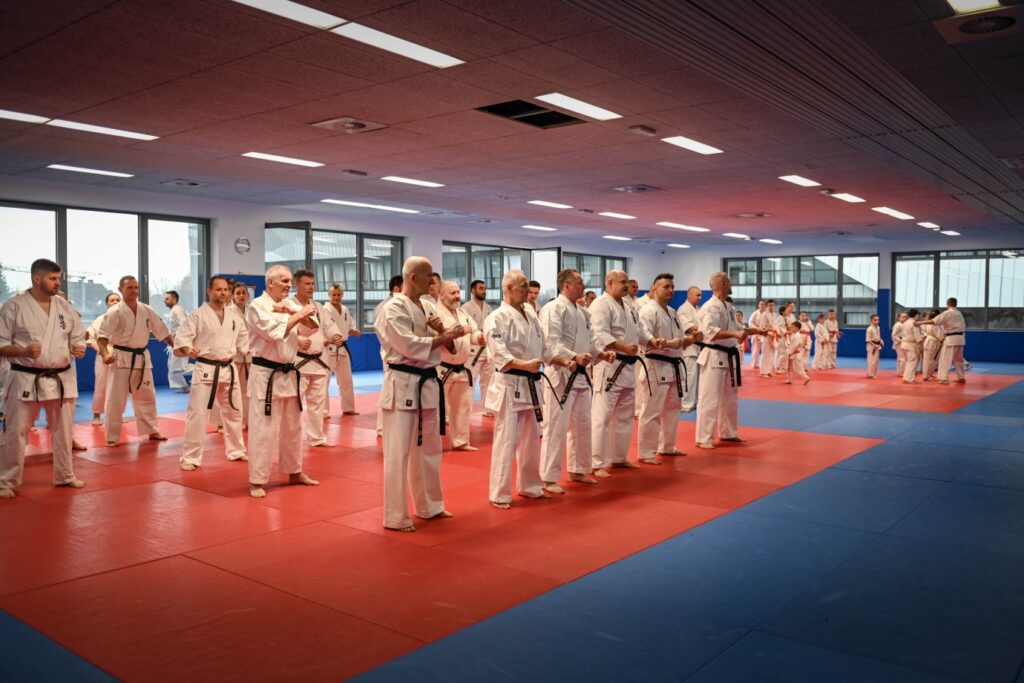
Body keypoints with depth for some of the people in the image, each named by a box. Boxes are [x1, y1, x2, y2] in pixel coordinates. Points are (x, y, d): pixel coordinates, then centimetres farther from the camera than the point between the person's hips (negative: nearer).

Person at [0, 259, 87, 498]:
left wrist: (78, 349, -8)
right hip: (26, 380, -4)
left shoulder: (65, 306, 5)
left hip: (61, 379, 4)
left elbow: (78, 337, 14)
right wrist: (24, 351, -23)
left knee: (63, 431, 13)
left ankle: (64, 475, 27)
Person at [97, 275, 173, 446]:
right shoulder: (115, 312, -11)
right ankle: (112, 438, 6)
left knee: (147, 397, 16)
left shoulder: (147, 310, 4)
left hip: (142, 358, 5)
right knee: (115, 400, -4)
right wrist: (105, 354, -33)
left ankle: (152, 431, 30)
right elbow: (102, 336, -17)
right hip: (122, 359, -5)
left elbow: (163, 332, 9)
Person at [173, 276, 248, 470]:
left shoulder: (234, 315, 6)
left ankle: (236, 451, 32)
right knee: (198, 413, -8)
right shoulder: (198, 315, -8)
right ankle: (191, 457, 2)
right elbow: (181, 338, -12)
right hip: (206, 370, -5)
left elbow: (243, 337, 16)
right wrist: (187, 349, -32)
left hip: (229, 369, 5)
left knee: (233, 411, 16)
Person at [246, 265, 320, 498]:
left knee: (293, 427, 16)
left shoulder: (289, 304, 10)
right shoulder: (257, 306, -11)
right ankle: (257, 481, 5)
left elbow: (313, 324, 1)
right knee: (263, 430, -5)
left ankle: (294, 472, 30)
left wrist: (292, 312, -13)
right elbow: (276, 333, -23)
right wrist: (298, 315, -17)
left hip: (289, 374, 7)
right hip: (266, 375, -7)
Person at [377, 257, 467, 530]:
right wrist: (445, 335, -17)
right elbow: (410, 346, -22)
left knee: (429, 448, 17)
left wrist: (441, 330, -7)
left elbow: (447, 348, 13)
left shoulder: (425, 307, 13)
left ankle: (429, 506, 32)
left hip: (427, 383, 9)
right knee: (399, 452, -2)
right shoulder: (393, 308, -12)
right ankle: (395, 517, 8)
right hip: (402, 385, -9)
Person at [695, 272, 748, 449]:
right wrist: (734, 334, -36)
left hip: (729, 357, 10)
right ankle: (704, 438, 0)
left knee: (731, 398, 18)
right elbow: (709, 332, -30)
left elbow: (735, 327, 25)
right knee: (710, 399, -6)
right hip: (714, 357, -10)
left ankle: (728, 433, 31)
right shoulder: (711, 307, -17)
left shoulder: (728, 307, 13)